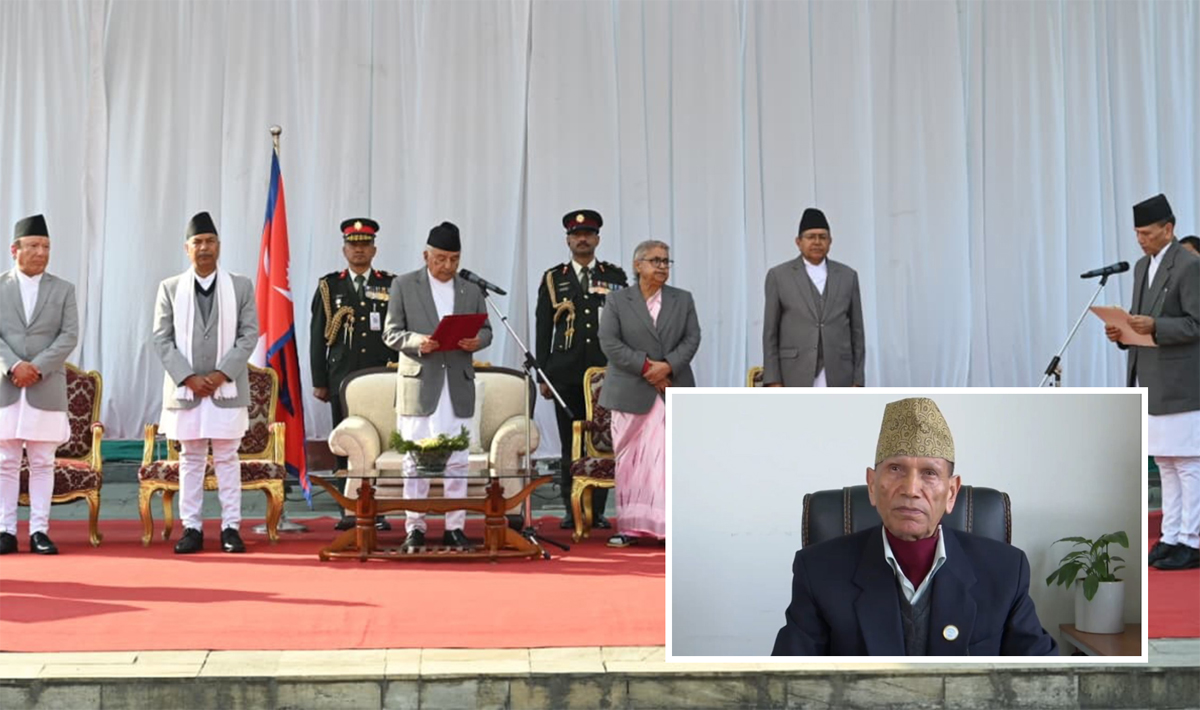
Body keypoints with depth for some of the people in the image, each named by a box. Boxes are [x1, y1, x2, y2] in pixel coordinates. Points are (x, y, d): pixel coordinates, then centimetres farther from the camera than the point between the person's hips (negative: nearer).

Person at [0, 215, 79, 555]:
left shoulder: (63, 289, 9)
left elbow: (69, 336, 0)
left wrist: (38, 367, -12)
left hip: (47, 387, 0)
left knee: (43, 463, 2)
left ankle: (39, 531, 4)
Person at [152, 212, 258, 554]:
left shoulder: (241, 287, 5)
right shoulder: (170, 288, 7)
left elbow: (249, 335, 0)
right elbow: (162, 338, 2)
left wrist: (221, 374, -11)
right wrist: (188, 377, -9)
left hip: (227, 387, -1)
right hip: (184, 387, 1)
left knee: (227, 459, 2)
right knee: (190, 459, 5)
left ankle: (231, 527, 6)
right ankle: (191, 528, 9)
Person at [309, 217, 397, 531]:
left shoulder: (391, 286, 8)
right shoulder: (329, 286, 8)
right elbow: (317, 337, 7)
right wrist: (319, 382, 2)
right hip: (342, 378, 0)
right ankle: (349, 509, 6)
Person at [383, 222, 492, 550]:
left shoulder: (471, 290, 14)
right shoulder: (404, 285, 5)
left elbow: (486, 330, 15)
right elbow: (391, 332, 1)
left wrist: (476, 340, -9)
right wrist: (417, 342, -18)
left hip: (459, 386, 3)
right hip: (419, 384, -2)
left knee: (457, 461, 3)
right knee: (416, 460, 1)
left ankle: (454, 527, 9)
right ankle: (415, 527, 8)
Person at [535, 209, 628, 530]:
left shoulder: (615, 277, 10)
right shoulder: (553, 278, 9)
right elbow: (543, 330, 8)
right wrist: (544, 374, 2)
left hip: (606, 372, 0)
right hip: (566, 374, 0)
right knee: (570, 446, 3)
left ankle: (597, 510, 7)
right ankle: (572, 510, 9)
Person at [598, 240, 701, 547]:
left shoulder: (683, 300, 12)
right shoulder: (617, 300, 5)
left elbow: (692, 339, 4)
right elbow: (609, 343, -4)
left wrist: (668, 366, -13)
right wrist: (646, 367, -12)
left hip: (672, 391, 1)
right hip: (630, 392, -1)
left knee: (668, 457, -6)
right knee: (629, 460, 3)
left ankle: (670, 524, -5)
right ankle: (631, 525, 10)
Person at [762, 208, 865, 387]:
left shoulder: (848, 276, 10)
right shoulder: (779, 276, 4)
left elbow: (856, 331, 10)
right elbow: (770, 332, 2)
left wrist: (858, 381, 3)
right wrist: (773, 381, -6)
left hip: (837, 378, 2)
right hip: (796, 377, -2)